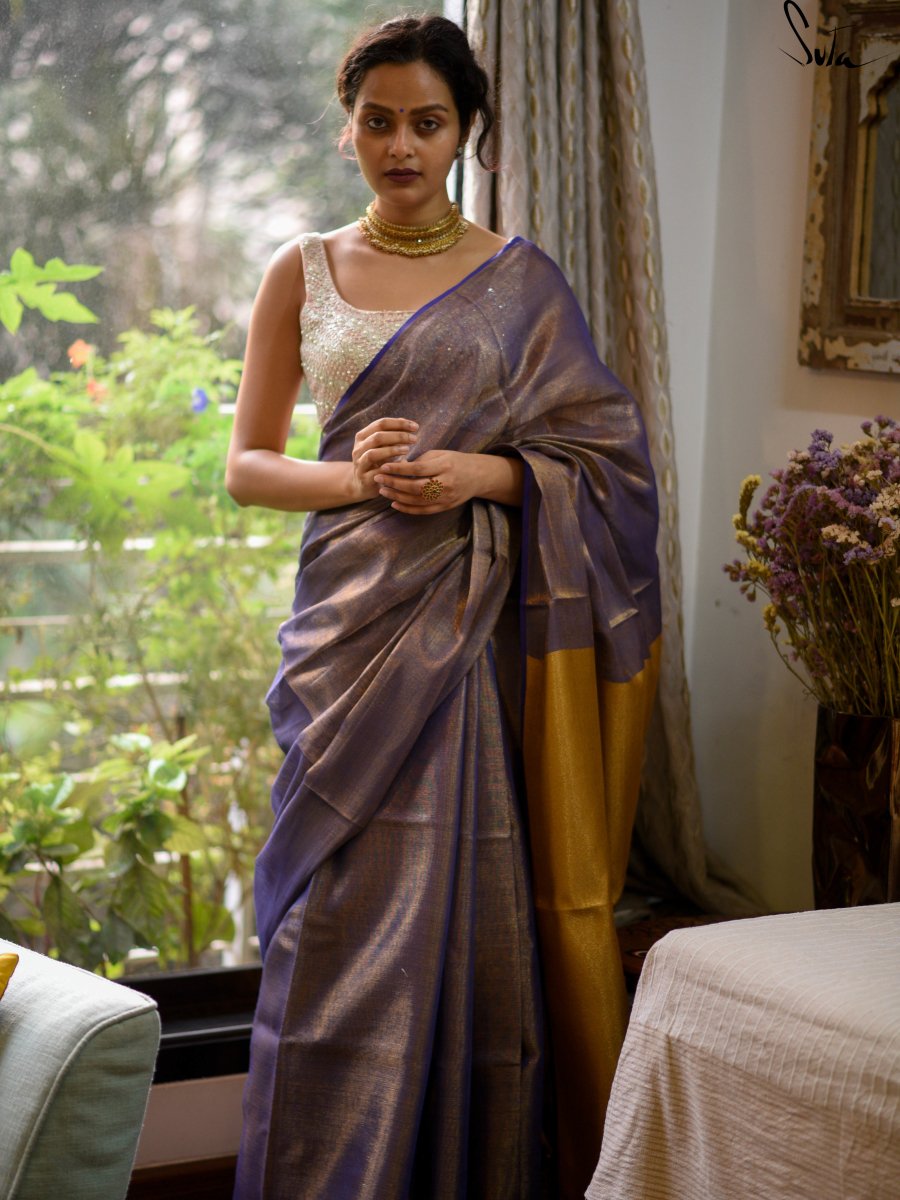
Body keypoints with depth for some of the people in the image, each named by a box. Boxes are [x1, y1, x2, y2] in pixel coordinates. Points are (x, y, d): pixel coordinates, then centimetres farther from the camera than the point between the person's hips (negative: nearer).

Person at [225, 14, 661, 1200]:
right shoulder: (301, 273, 10)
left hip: (483, 623, -1)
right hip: (355, 617, 1)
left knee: (478, 893, 0)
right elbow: (247, 464, 9)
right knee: (347, 897, 0)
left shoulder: (520, 278, 7)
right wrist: (353, 476, -11)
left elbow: (603, 449, 5)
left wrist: (483, 474, -12)